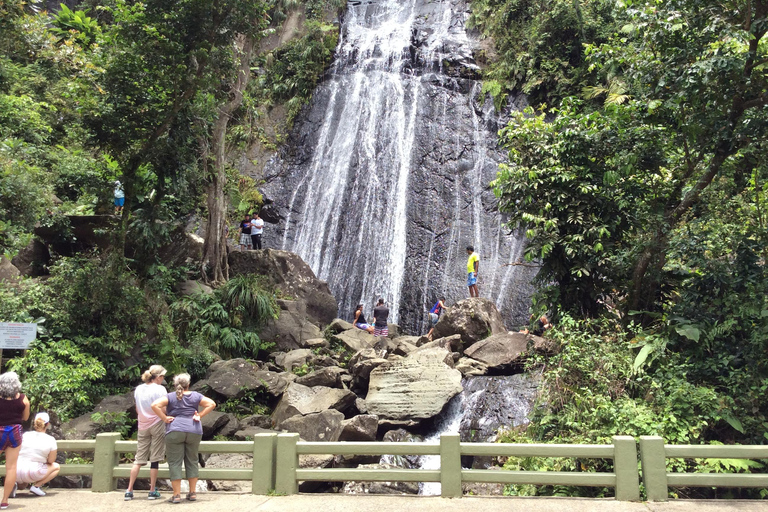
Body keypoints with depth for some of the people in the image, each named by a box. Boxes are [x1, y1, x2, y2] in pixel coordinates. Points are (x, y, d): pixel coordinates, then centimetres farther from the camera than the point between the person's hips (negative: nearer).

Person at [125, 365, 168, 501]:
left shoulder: (138, 389, 7)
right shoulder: (160, 389, -12)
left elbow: (137, 410, 13)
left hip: (143, 426, 5)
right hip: (157, 425, -5)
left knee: (139, 459, 10)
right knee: (155, 459, 3)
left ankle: (129, 491, 8)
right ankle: (152, 491, 10)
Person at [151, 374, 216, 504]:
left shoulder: (170, 397, 1)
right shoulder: (195, 396, 6)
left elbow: (155, 405, -13)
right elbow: (212, 404, 2)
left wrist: (164, 418, -8)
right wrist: (200, 415, 1)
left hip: (175, 431, -2)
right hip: (194, 431, 2)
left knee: (175, 462, 3)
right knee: (192, 461, 13)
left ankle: (177, 495, 2)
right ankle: (192, 493, 16)